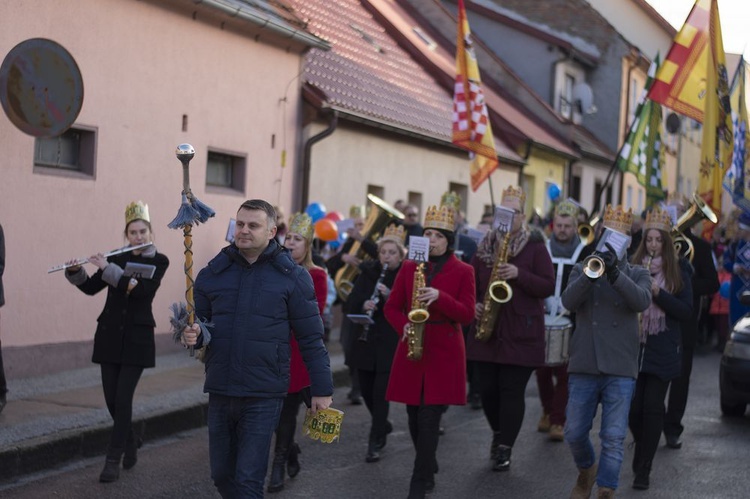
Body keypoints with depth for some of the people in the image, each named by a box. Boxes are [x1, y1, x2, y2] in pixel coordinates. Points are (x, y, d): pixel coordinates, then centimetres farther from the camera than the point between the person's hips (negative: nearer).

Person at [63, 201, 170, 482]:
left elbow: (142, 290, -20)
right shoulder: (117, 258, 7)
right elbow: (91, 288, 9)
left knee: (123, 399, -8)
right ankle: (131, 440, 31)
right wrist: (75, 272, -10)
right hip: (110, 336, 4)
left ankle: (113, 459, 0)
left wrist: (107, 268, -20)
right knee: (111, 399, 4)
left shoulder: (159, 261, -3)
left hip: (137, 338, -3)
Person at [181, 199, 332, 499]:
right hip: (220, 392, 4)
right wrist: (193, 335, -9)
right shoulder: (213, 272, 6)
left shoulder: (292, 277, -4)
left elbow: (311, 338, -2)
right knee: (221, 475, 13)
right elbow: (199, 321, 15)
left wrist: (322, 389, -3)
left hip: (264, 395, -4)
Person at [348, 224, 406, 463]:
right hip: (365, 341, 5)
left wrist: (390, 296, -28)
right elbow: (352, 299, 2)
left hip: (391, 342, -5)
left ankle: (375, 442, 2)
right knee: (366, 389, 13)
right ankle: (383, 425, 38)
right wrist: (364, 304, -19)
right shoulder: (368, 271, 4)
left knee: (380, 392, -7)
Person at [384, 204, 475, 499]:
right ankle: (429, 468, 31)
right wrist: (404, 327, -11)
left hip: (444, 352, -3)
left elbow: (467, 315, -6)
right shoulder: (409, 267, 8)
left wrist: (439, 297, -21)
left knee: (429, 417, -8)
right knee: (414, 417, 8)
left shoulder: (463, 271, 1)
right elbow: (392, 307, 9)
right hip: (412, 350, 3)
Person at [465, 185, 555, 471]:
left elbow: (548, 287, -7)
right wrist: (474, 304, -4)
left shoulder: (535, 247, -1)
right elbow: (471, 281, 16)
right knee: (487, 388, 8)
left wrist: (518, 274, -19)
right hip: (486, 330, 4)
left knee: (512, 391, -4)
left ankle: (504, 449, 4)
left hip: (520, 333, -4)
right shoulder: (485, 246, 10)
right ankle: (498, 432, 32)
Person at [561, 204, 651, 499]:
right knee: (574, 434, 7)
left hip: (620, 369, -1)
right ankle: (587, 472, 34)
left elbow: (642, 301, -14)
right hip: (583, 366, 2)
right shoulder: (581, 270, 10)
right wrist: (590, 274, -25)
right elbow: (569, 302, -9)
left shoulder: (637, 274, 9)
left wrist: (614, 273, -26)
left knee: (613, 438, -6)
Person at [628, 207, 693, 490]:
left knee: (652, 407, -5)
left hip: (663, 349, -2)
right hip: (634, 346, 2)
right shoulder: (633, 266, 7)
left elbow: (686, 310, -4)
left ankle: (643, 470, 3)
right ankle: (643, 451, 32)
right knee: (633, 407, 3)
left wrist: (657, 292, -16)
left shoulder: (679, 270, 2)